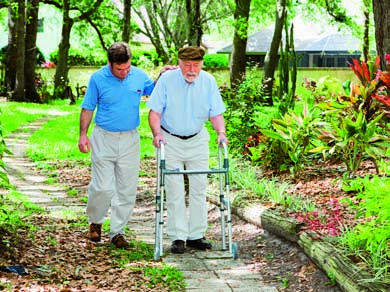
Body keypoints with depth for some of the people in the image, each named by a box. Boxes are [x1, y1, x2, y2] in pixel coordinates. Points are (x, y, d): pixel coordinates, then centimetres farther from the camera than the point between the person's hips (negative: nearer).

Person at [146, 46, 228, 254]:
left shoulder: (208, 81, -6)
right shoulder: (167, 79, -13)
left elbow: (216, 113, -1)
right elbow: (155, 111, -9)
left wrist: (221, 132, -19)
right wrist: (157, 132, -25)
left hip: (197, 140, 3)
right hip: (171, 140, -2)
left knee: (199, 187, 4)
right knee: (174, 190, -4)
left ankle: (196, 235, 12)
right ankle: (178, 237, 1)